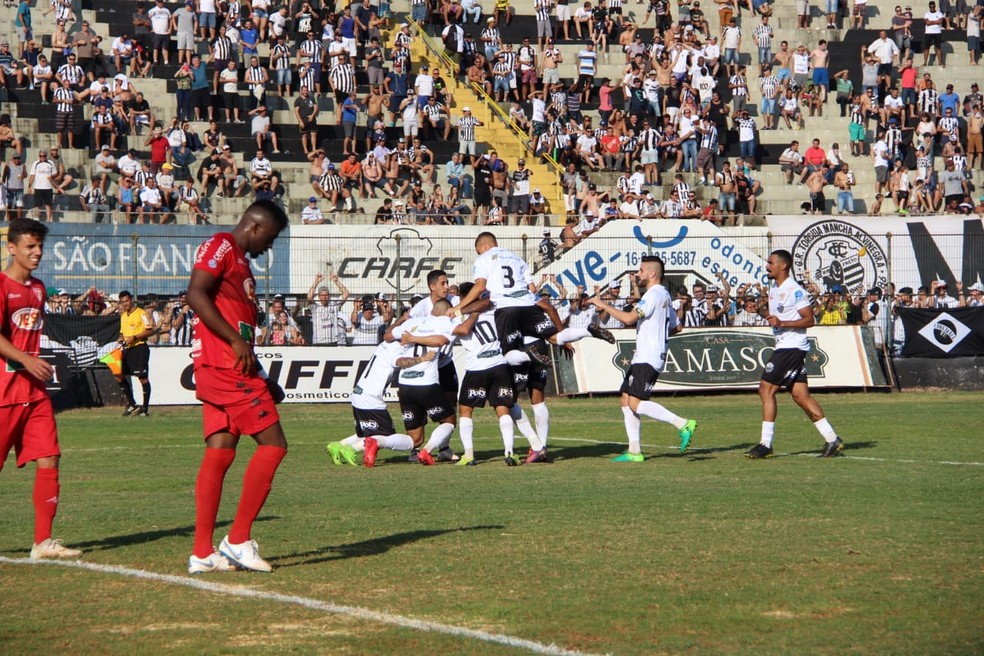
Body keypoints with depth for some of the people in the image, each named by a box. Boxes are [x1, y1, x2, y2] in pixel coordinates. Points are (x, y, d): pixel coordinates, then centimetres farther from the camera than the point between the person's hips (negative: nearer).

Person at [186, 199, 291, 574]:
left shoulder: (240, 262, 25)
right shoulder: (220, 247, -5)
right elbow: (196, 295, -19)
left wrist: (263, 380, 24)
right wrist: (236, 340, -20)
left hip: (227, 369, 10)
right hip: (225, 365, -10)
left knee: (220, 454, 6)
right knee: (272, 445, -10)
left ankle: (202, 553, 6)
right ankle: (238, 540, -8)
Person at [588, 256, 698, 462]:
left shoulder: (653, 294, -13)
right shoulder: (664, 295, 20)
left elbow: (629, 318, -23)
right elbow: (677, 327, 28)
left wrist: (603, 305, -15)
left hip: (648, 358, -11)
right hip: (642, 357, 11)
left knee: (636, 403, -17)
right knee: (626, 400, 8)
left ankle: (683, 424, -19)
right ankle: (634, 451, 7)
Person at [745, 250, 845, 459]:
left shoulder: (795, 291, -13)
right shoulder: (773, 289, 16)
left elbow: (809, 320, -16)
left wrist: (782, 323, -25)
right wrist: (762, 307, 7)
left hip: (792, 347, -10)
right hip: (783, 346, 10)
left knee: (766, 389, -10)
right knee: (800, 395, 5)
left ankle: (766, 445, -7)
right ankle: (832, 440, 6)